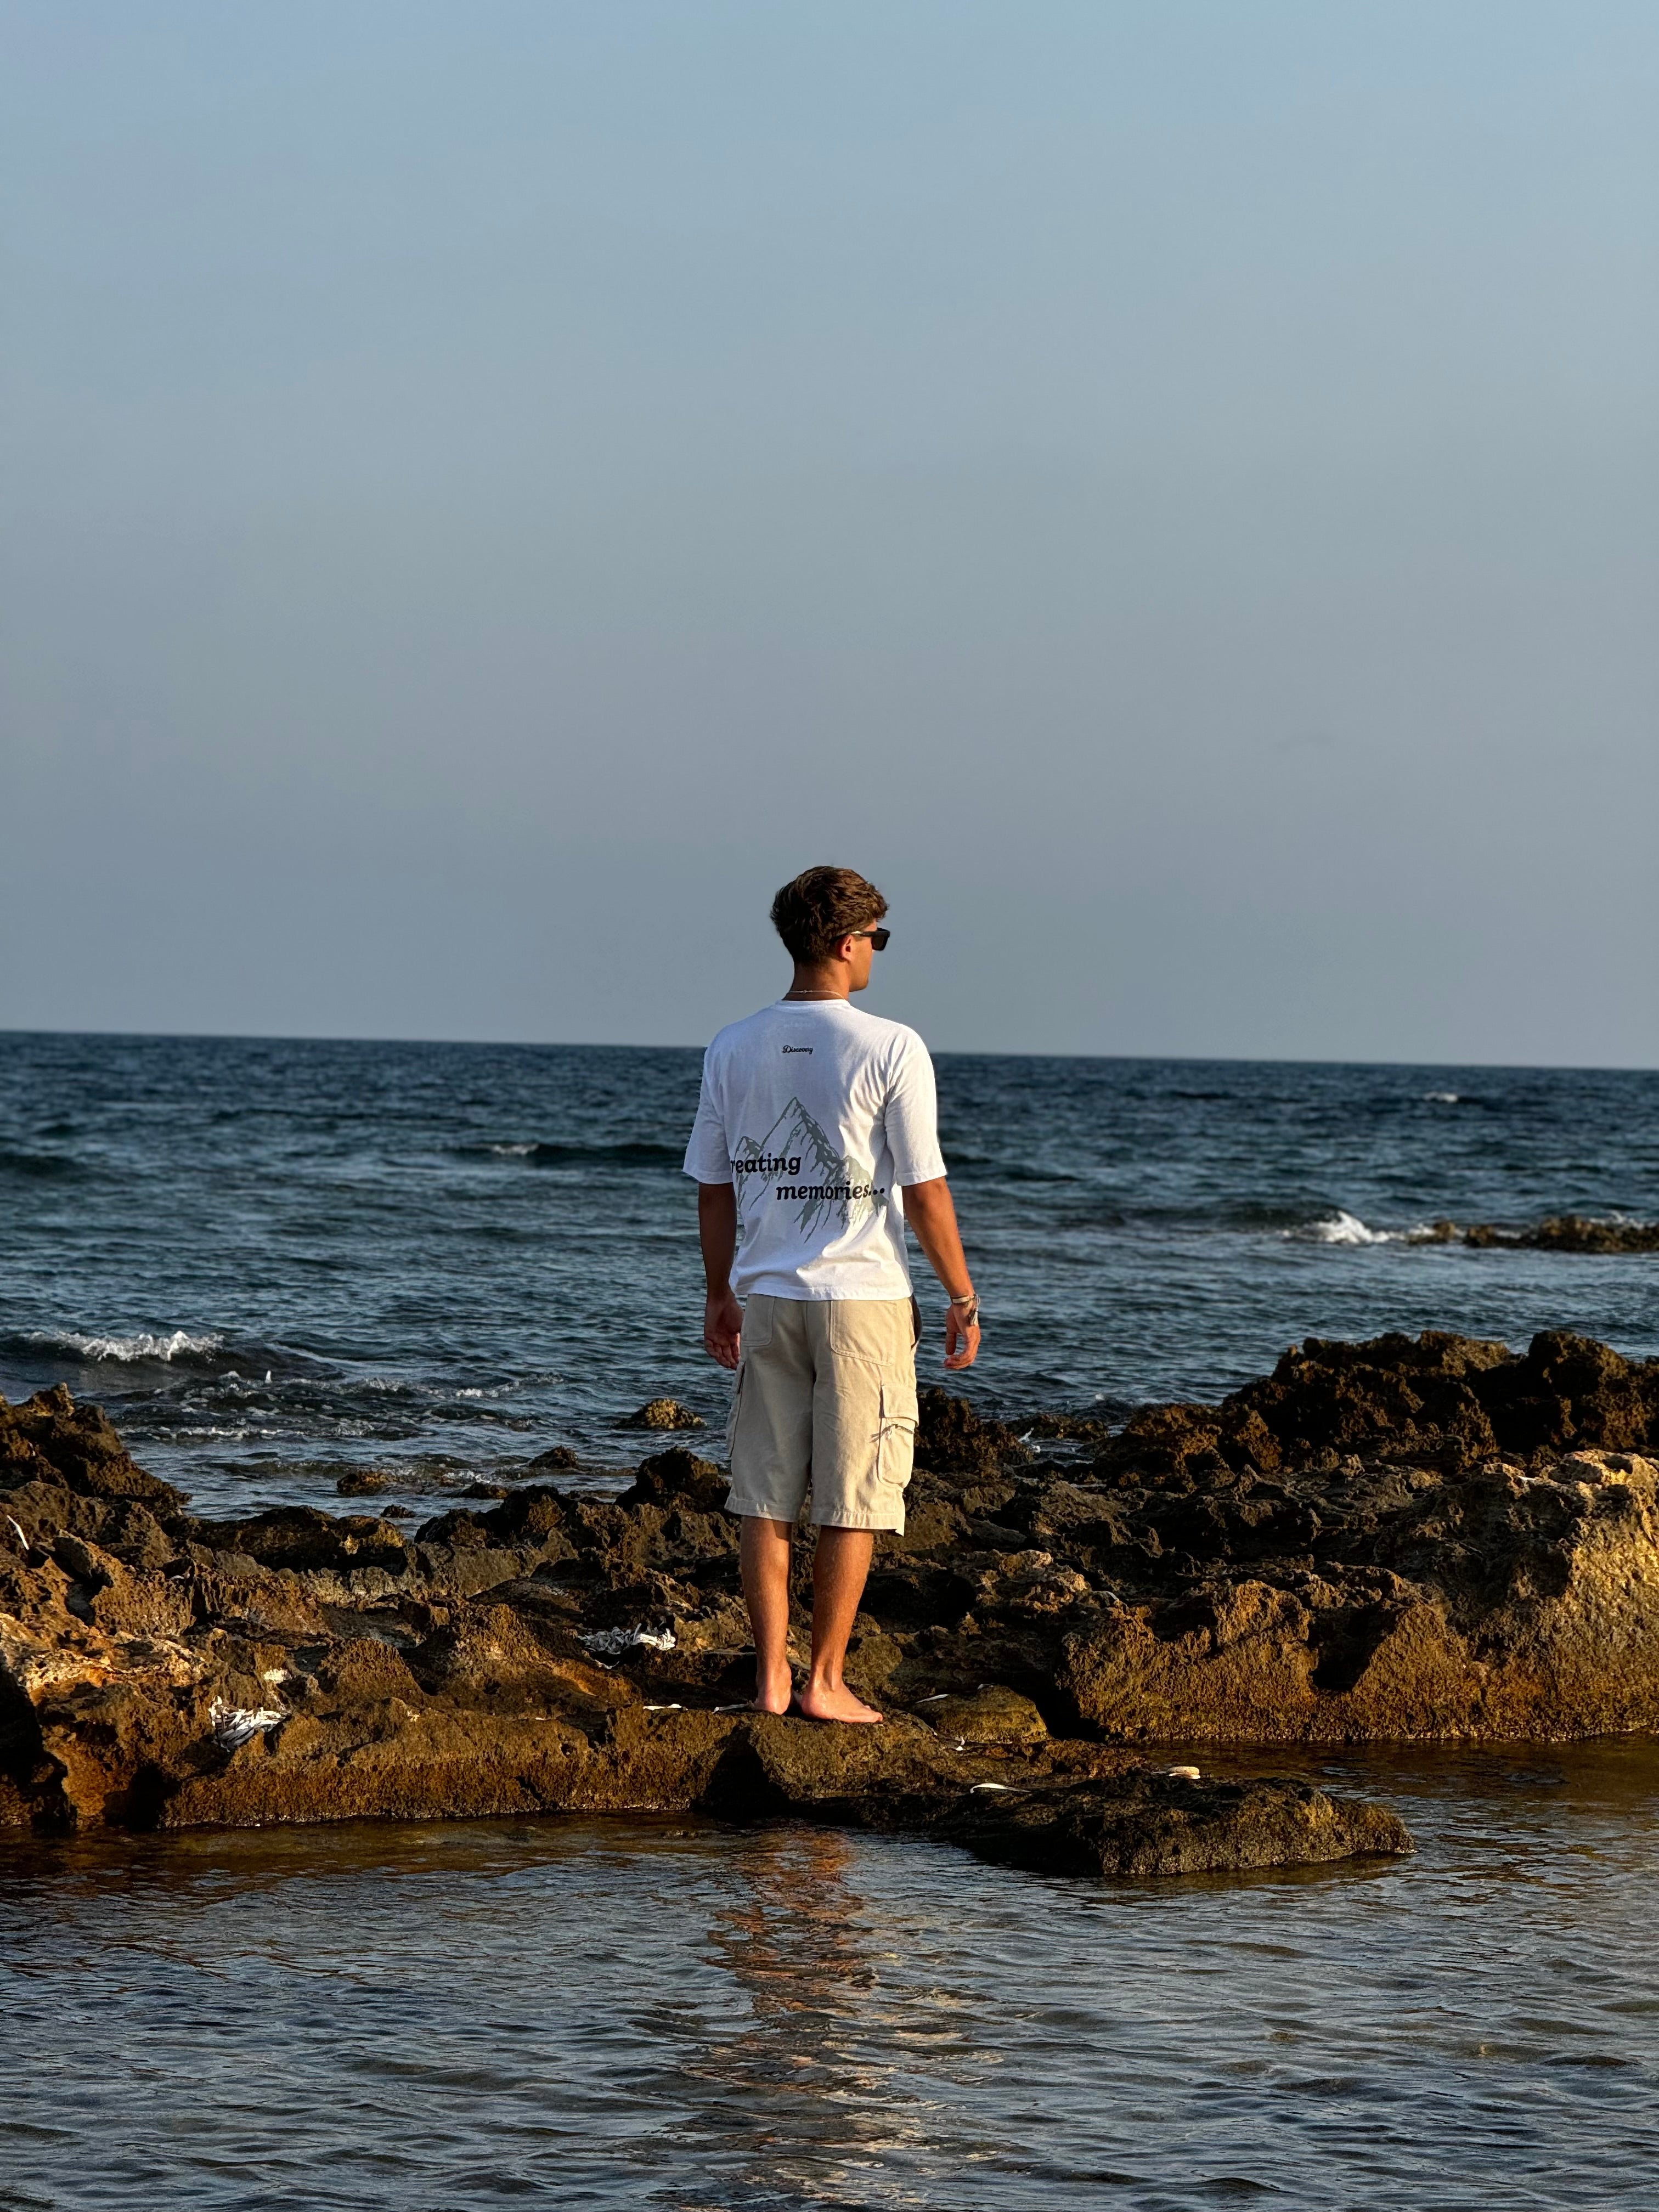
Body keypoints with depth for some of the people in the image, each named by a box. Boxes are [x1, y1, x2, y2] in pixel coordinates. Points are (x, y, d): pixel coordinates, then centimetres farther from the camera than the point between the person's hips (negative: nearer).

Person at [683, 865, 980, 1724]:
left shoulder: (733, 1049, 5)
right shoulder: (891, 1049, -10)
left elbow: (713, 1189, 10)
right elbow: (924, 1191, -10)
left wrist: (719, 1297, 20)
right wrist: (963, 1299, -1)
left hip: (768, 1299, 5)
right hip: (862, 1298, -5)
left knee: (767, 1499, 8)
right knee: (852, 1501, 2)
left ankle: (771, 1677, 9)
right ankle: (824, 1682, 4)